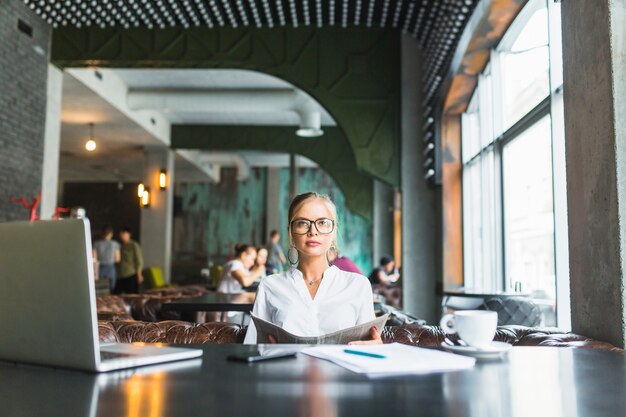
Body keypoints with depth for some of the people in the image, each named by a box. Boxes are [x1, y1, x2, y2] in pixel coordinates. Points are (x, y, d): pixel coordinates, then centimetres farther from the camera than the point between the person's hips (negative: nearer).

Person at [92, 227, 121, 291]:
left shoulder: (96, 243, -3)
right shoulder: (115, 244, -4)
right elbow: (117, 259, 1)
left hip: (100, 269, 0)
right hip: (111, 269, 0)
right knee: (110, 290, 7)